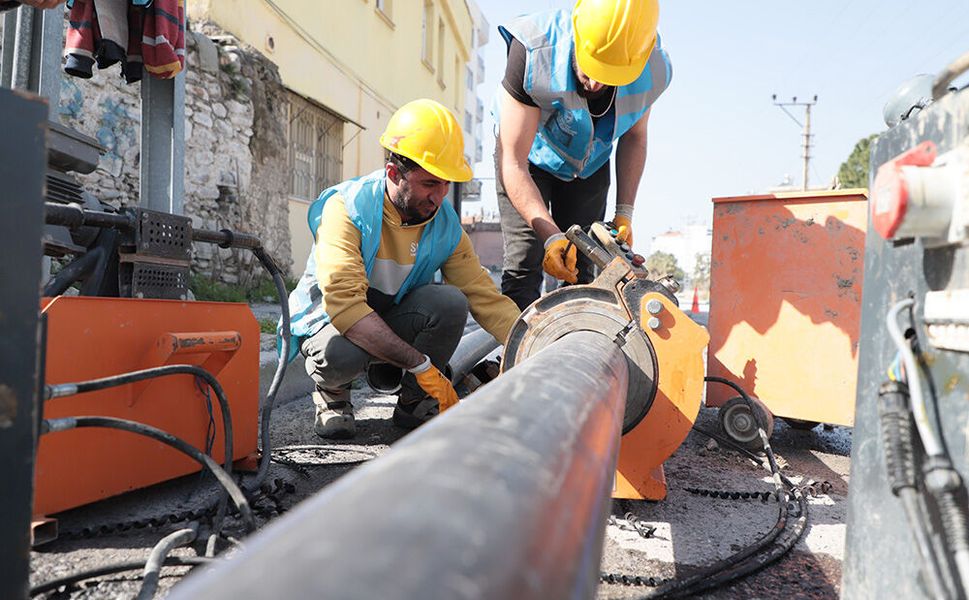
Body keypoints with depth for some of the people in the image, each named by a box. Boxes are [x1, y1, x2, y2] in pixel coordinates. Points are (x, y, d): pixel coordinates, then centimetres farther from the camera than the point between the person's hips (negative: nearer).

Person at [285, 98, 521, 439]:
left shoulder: (446, 224, -10)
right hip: (332, 321, -3)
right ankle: (332, 396, 0)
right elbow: (343, 301, -36)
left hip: (395, 322, 4)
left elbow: (486, 297, -13)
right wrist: (421, 365, -40)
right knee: (339, 353, -39)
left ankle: (413, 403, -4)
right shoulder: (347, 208, -25)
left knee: (451, 302, -27)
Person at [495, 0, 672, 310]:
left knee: (579, 266, -1)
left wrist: (624, 212, -9)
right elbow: (513, 163, -35)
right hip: (531, 156, -3)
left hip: (590, 165, 3)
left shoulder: (653, 70, -24)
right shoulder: (533, 51, -36)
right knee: (525, 263, -15)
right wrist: (550, 235, -44)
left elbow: (633, 136, -2)